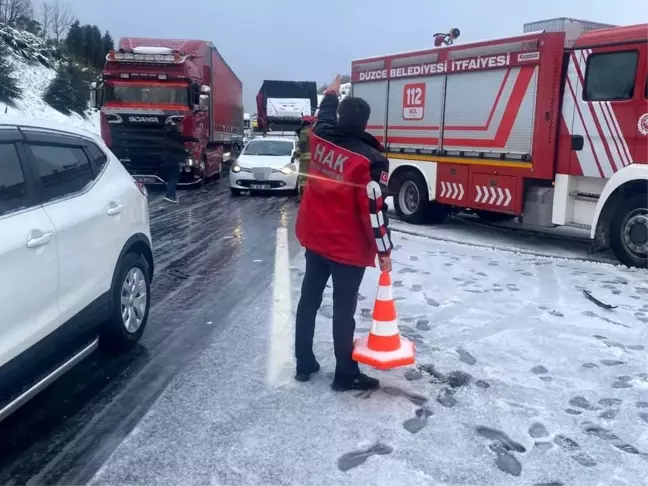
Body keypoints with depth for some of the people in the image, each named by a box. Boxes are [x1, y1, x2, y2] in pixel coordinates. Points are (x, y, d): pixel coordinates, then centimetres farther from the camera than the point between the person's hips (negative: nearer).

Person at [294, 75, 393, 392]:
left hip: (314, 238, 6)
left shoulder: (320, 138, -1)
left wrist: (332, 93, 43)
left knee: (309, 300, 15)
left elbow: (324, 116, 25)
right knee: (344, 309, 3)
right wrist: (384, 250, -10)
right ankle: (346, 375, 15)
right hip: (348, 247, -6)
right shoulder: (371, 159, -17)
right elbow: (374, 209, -19)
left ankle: (304, 364, 26)